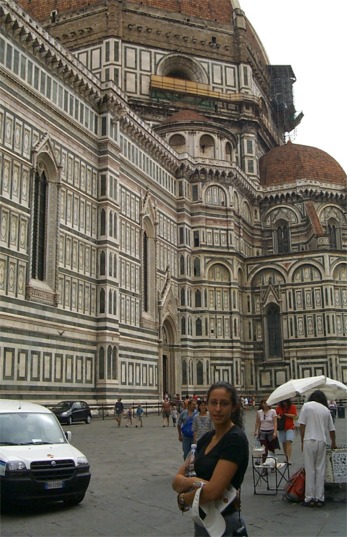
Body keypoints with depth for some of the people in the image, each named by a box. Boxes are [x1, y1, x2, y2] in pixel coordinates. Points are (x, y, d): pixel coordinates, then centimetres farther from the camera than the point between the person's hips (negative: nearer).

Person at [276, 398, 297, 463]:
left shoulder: (292, 407, -2)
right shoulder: (279, 407, 4)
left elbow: (295, 417, -8)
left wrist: (286, 414, -15)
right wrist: (278, 416, -11)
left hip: (290, 428, -3)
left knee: (289, 442, -15)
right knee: (284, 443, 6)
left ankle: (289, 459, -19)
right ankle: (286, 458, 17)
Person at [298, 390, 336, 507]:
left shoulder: (306, 406, -1)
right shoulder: (326, 410, 10)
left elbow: (302, 425, -5)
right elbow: (331, 429, 17)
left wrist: (302, 441, 3)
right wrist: (333, 443, 32)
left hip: (309, 441, -3)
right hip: (322, 442, 3)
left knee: (310, 470, 0)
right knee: (320, 470, 8)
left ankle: (309, 498, 2)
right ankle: (319, 498, 10)